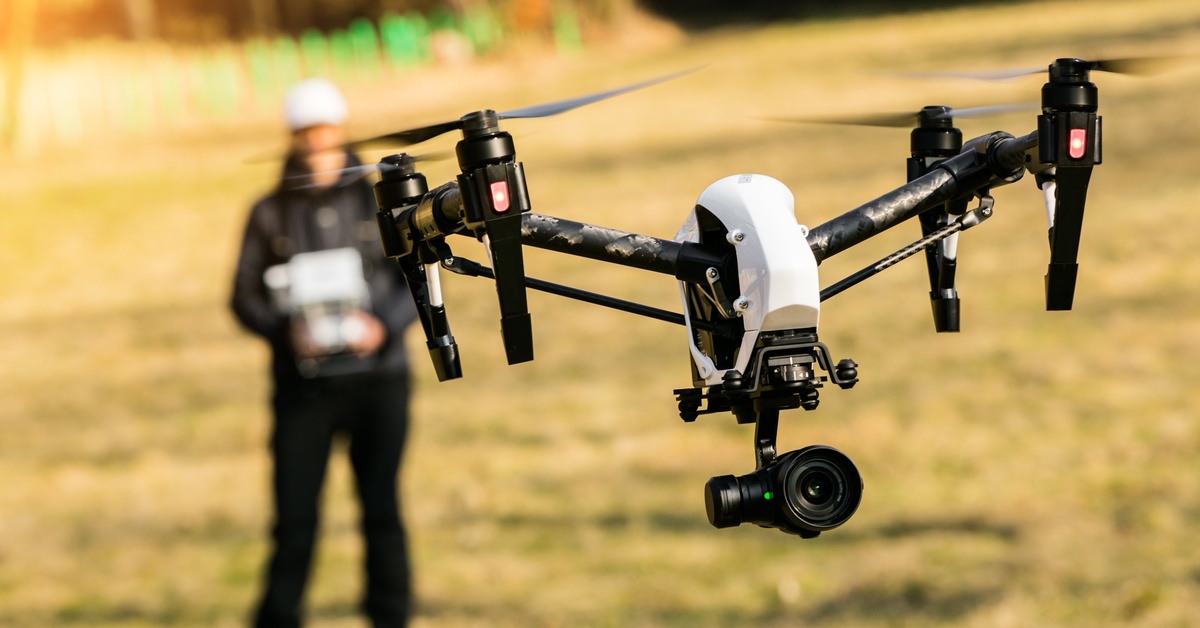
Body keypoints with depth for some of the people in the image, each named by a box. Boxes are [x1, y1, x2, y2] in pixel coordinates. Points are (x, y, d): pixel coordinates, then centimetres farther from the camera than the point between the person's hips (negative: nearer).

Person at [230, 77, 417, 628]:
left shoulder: (379, 199, 3)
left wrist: (384, 325, -14)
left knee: (382, 511, 5)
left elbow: (416, 278, 3)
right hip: (302, 382, 0)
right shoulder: (271, 212, 3)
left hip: (377, 379, 1)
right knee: (294, 517, -3)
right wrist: (285, 332, -15)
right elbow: (245, 295, 4)